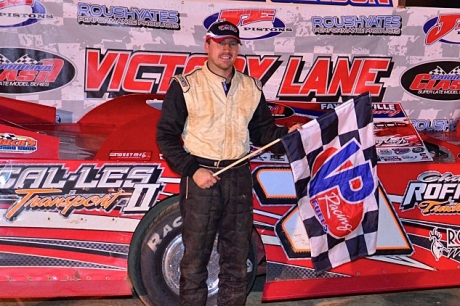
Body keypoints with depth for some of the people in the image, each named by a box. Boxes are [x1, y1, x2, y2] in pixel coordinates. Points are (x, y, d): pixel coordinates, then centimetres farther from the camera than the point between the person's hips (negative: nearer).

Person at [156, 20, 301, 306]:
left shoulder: (252, 88, 9)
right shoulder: (185, 86, -4)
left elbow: (263, 131, 12)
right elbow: (166, 135, -4)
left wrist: (287, 134, -8)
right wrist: (192, 170, -13)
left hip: (239, 178, 4)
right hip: (201, 177, -4)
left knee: (237, 256, 12)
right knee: (195, 255, 3)